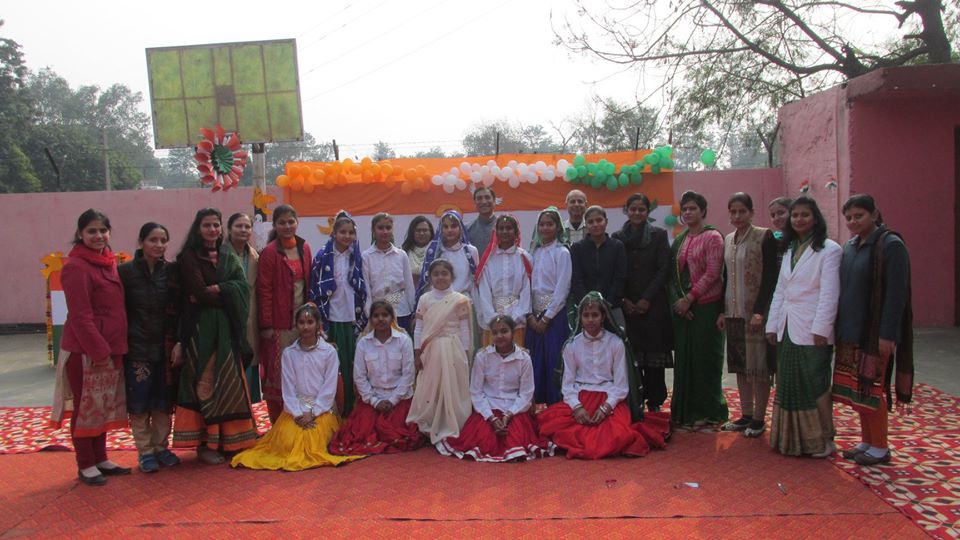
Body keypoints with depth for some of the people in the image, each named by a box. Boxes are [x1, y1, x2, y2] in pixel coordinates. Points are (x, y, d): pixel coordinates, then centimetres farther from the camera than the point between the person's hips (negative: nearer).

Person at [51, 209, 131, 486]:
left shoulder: (108, 262, 11)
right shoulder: (76, 267, -14)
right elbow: (80, 315, -17)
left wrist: (114, 347, 11)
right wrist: (99, 350, -19)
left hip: (109, 348, 8)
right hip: (85, 350, -8)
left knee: (103, 407, 15)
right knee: (86, 406, 3)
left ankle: (100, 459, 27)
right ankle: (85, 465, 16)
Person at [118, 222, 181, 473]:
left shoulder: (170, 271, 3)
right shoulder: (126, 271, -4)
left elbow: (178, 308, 4)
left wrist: (177, 342, -5)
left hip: (165, 346, 3)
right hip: (137, 347, -2)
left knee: (163, 401, 9)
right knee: (139, 402, 4)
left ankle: (161, 446, 24)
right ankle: (145, 450, 17)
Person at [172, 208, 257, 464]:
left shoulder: (229, 258, 14)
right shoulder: (189, 257, -2)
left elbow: (243, 287, -2)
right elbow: (200, 293, -14)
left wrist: (216, 290, -14)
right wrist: (228, 296, -5)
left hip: (227, 328, 5)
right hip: (200, 328, -5)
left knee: (228, 382, 7)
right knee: (205, 384, -2)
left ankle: (228, 439, 16)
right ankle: (204, 443, 6)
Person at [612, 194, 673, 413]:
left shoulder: (659, 235, 3)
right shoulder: (617, 238, 7)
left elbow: (664, 269, -1)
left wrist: (647, 299, -8)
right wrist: (624, 300, -4)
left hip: (653, 304, -1)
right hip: (627, 306, 1)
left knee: (654, 354, 0)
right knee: (631, 355, 0)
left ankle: (654, 401, 9)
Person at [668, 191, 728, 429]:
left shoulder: (713, 237, -5)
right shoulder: (679, 240, 14)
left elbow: (712, 273, -13)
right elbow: (672, 273, 11)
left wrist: (690, 298, -15)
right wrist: (677, 299, -4)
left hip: (705, 306, -6)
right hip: (682, 307, 6)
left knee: (704, 358, 1)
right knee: (684, 358, 8)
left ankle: (706, 411, 13)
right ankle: (685, 411, 17)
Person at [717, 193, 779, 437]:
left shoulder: (764, 237, -6)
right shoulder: (728, 240, 11)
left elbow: (770, 277, -11)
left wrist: (759, 311, -17)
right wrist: (722, 310, 9)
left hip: (756, 312, -6)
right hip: (733, 312, 6)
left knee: (758, 365, -1)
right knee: (740, 365, 10)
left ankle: (759, 418, 9)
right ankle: (746, 415, 19)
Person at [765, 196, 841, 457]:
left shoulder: (828, 249, -6)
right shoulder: (790, 250, 15)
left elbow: (829, 293, -13)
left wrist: (821, 328, -18)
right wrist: (772, 324, 10)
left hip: (811, 331, -6)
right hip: (787, 329, 7)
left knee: (814, 385, 1)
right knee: (788, 385, 11)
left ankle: (820, 439, 15)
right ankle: (791, 438, 21)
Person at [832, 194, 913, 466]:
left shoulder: (891, 245, -10)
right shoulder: (849, 247, 12)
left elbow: (896, 293, -15)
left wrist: (888, 335, -19)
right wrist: (839, 328, 12)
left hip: (874, 333, -7)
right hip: (850, 332, 7)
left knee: (871, 390, -1)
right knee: (856, 390, 12)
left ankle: (880, 448, 12)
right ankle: (866, 441, 24)